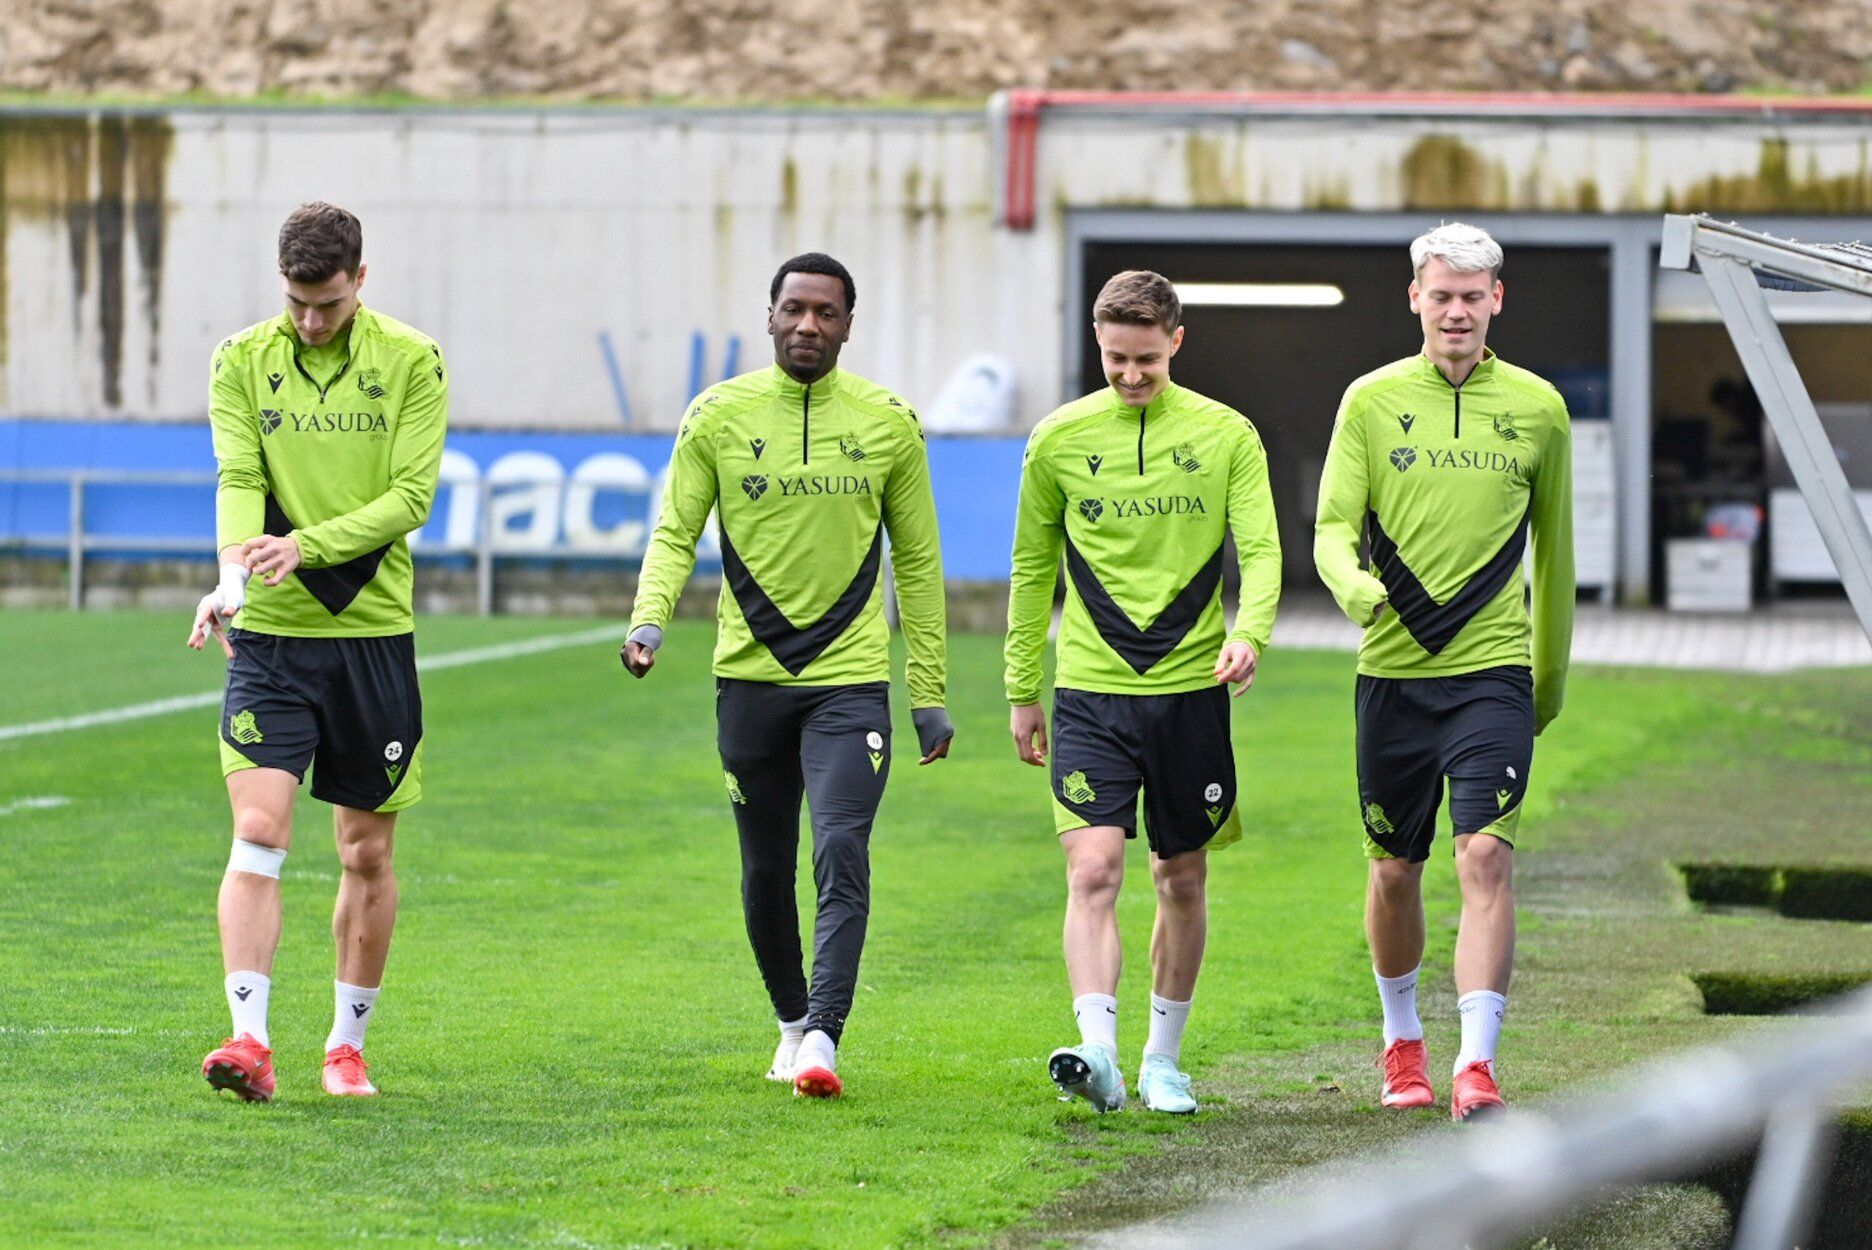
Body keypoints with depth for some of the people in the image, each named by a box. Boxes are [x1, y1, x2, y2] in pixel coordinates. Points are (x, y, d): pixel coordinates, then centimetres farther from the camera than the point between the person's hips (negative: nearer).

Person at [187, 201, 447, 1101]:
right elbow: (238, 479, -8)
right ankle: (250, 1040, -17)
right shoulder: (242, 361, 3)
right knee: (259, 832, -13)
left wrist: (308, 544, -22)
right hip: (270, 632, 0)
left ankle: (348, 1044, 20)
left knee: (367, 854, 7)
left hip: (373, 632, 0)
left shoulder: (412, 362, 0)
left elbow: (411, 495, -8)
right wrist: (234, 571, -28)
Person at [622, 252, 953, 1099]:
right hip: (749, 674, 1)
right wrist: (648, 618, -17)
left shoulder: (888, 422, 3)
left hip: (851, 677, -1)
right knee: (765, 871, 10)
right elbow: (675, 533, 3)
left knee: (842, 856, -16)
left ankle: (822, 1038, -20)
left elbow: (917, 560, 9)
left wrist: (930, 694, 8)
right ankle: (793, 1021, 29)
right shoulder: (718, 416, 2)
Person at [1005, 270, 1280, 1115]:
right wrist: (1022, 691, 12)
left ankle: (1162, 1058, 23)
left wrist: (1250, 632, -25)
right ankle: (1098, 1053, -26)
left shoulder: (1226, 436, 2)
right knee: (1093, 870, -15)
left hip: (1189, 689, 1)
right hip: (1090, 693, -1)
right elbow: (1033, 569, 12)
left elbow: (1260, 550, -5)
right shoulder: (1059, 440, 4)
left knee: (1182, 879, 9)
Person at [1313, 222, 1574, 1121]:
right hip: (1393, 669, 1)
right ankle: (1402, 1041, 32)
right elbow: (1333, 527, -2)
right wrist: (1354, 586, -26)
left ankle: (1477, 1063, -20)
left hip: (1494, 669, -1)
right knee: (1395, 869, 10)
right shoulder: (1372, 400, 4)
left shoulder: (1537, 407, 6)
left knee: (1486, 854, -16)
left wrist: (1551, 675, 20)